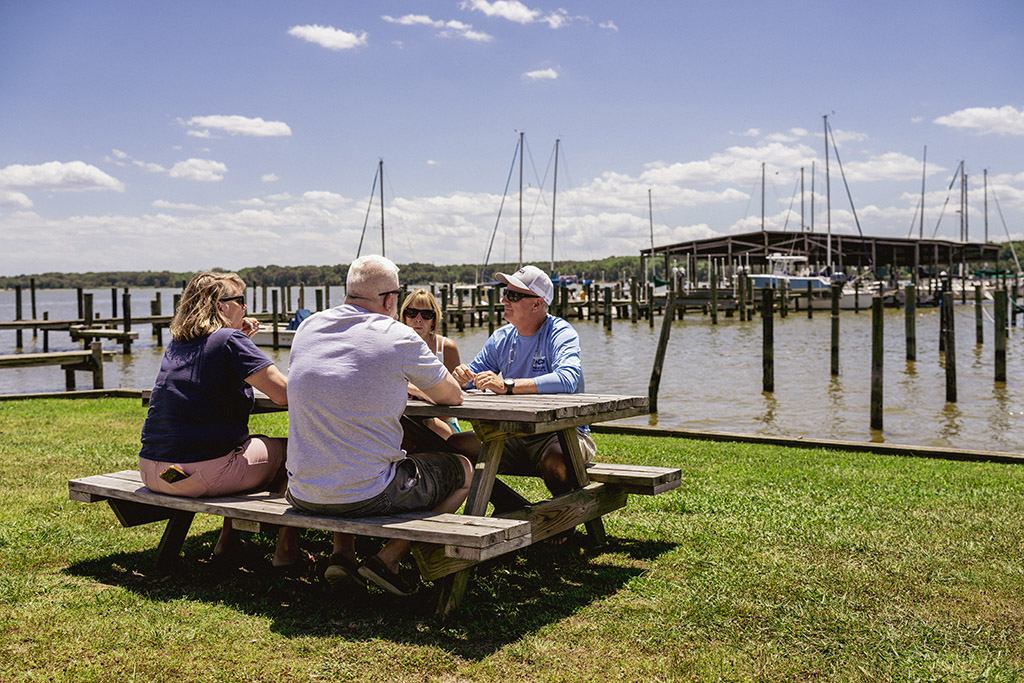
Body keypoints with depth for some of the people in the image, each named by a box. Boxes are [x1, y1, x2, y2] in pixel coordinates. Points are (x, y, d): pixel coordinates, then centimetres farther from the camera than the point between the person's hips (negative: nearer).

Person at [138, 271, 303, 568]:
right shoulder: (230, 341, -12)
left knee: (250, 441, 30)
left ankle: (228, 539, 31)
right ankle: (286, 548, 13)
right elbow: (284, 393, -18)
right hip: (201, 475, -8)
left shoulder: (176, 344, 11)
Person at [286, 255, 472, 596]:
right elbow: (452, 396, 3)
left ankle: (342, 554, 21)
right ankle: (389, 558, 4)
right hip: (368, 497, -6)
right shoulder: (399, 338, -11)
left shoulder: (308, 328, 4)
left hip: (302, 495, 6)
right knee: (463, 470, 17)